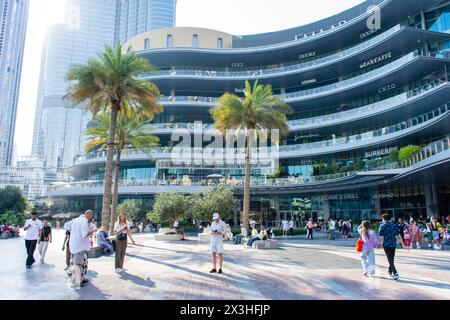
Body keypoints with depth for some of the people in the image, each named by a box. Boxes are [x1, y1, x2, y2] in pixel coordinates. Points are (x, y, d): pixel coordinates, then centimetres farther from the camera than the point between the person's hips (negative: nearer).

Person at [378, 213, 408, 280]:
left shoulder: (382, 226, -6)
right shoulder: (394, 225, 5)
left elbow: (381, 237, -8)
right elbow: (398, 236, 0)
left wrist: (380, 244, 7)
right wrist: (403, 245, 3)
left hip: (386, 245, -4)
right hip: (393, 244, 4)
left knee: (390, 260, -1)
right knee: (392, 259, 18)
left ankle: (395, 274, -13)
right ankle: (390, 272, 32)